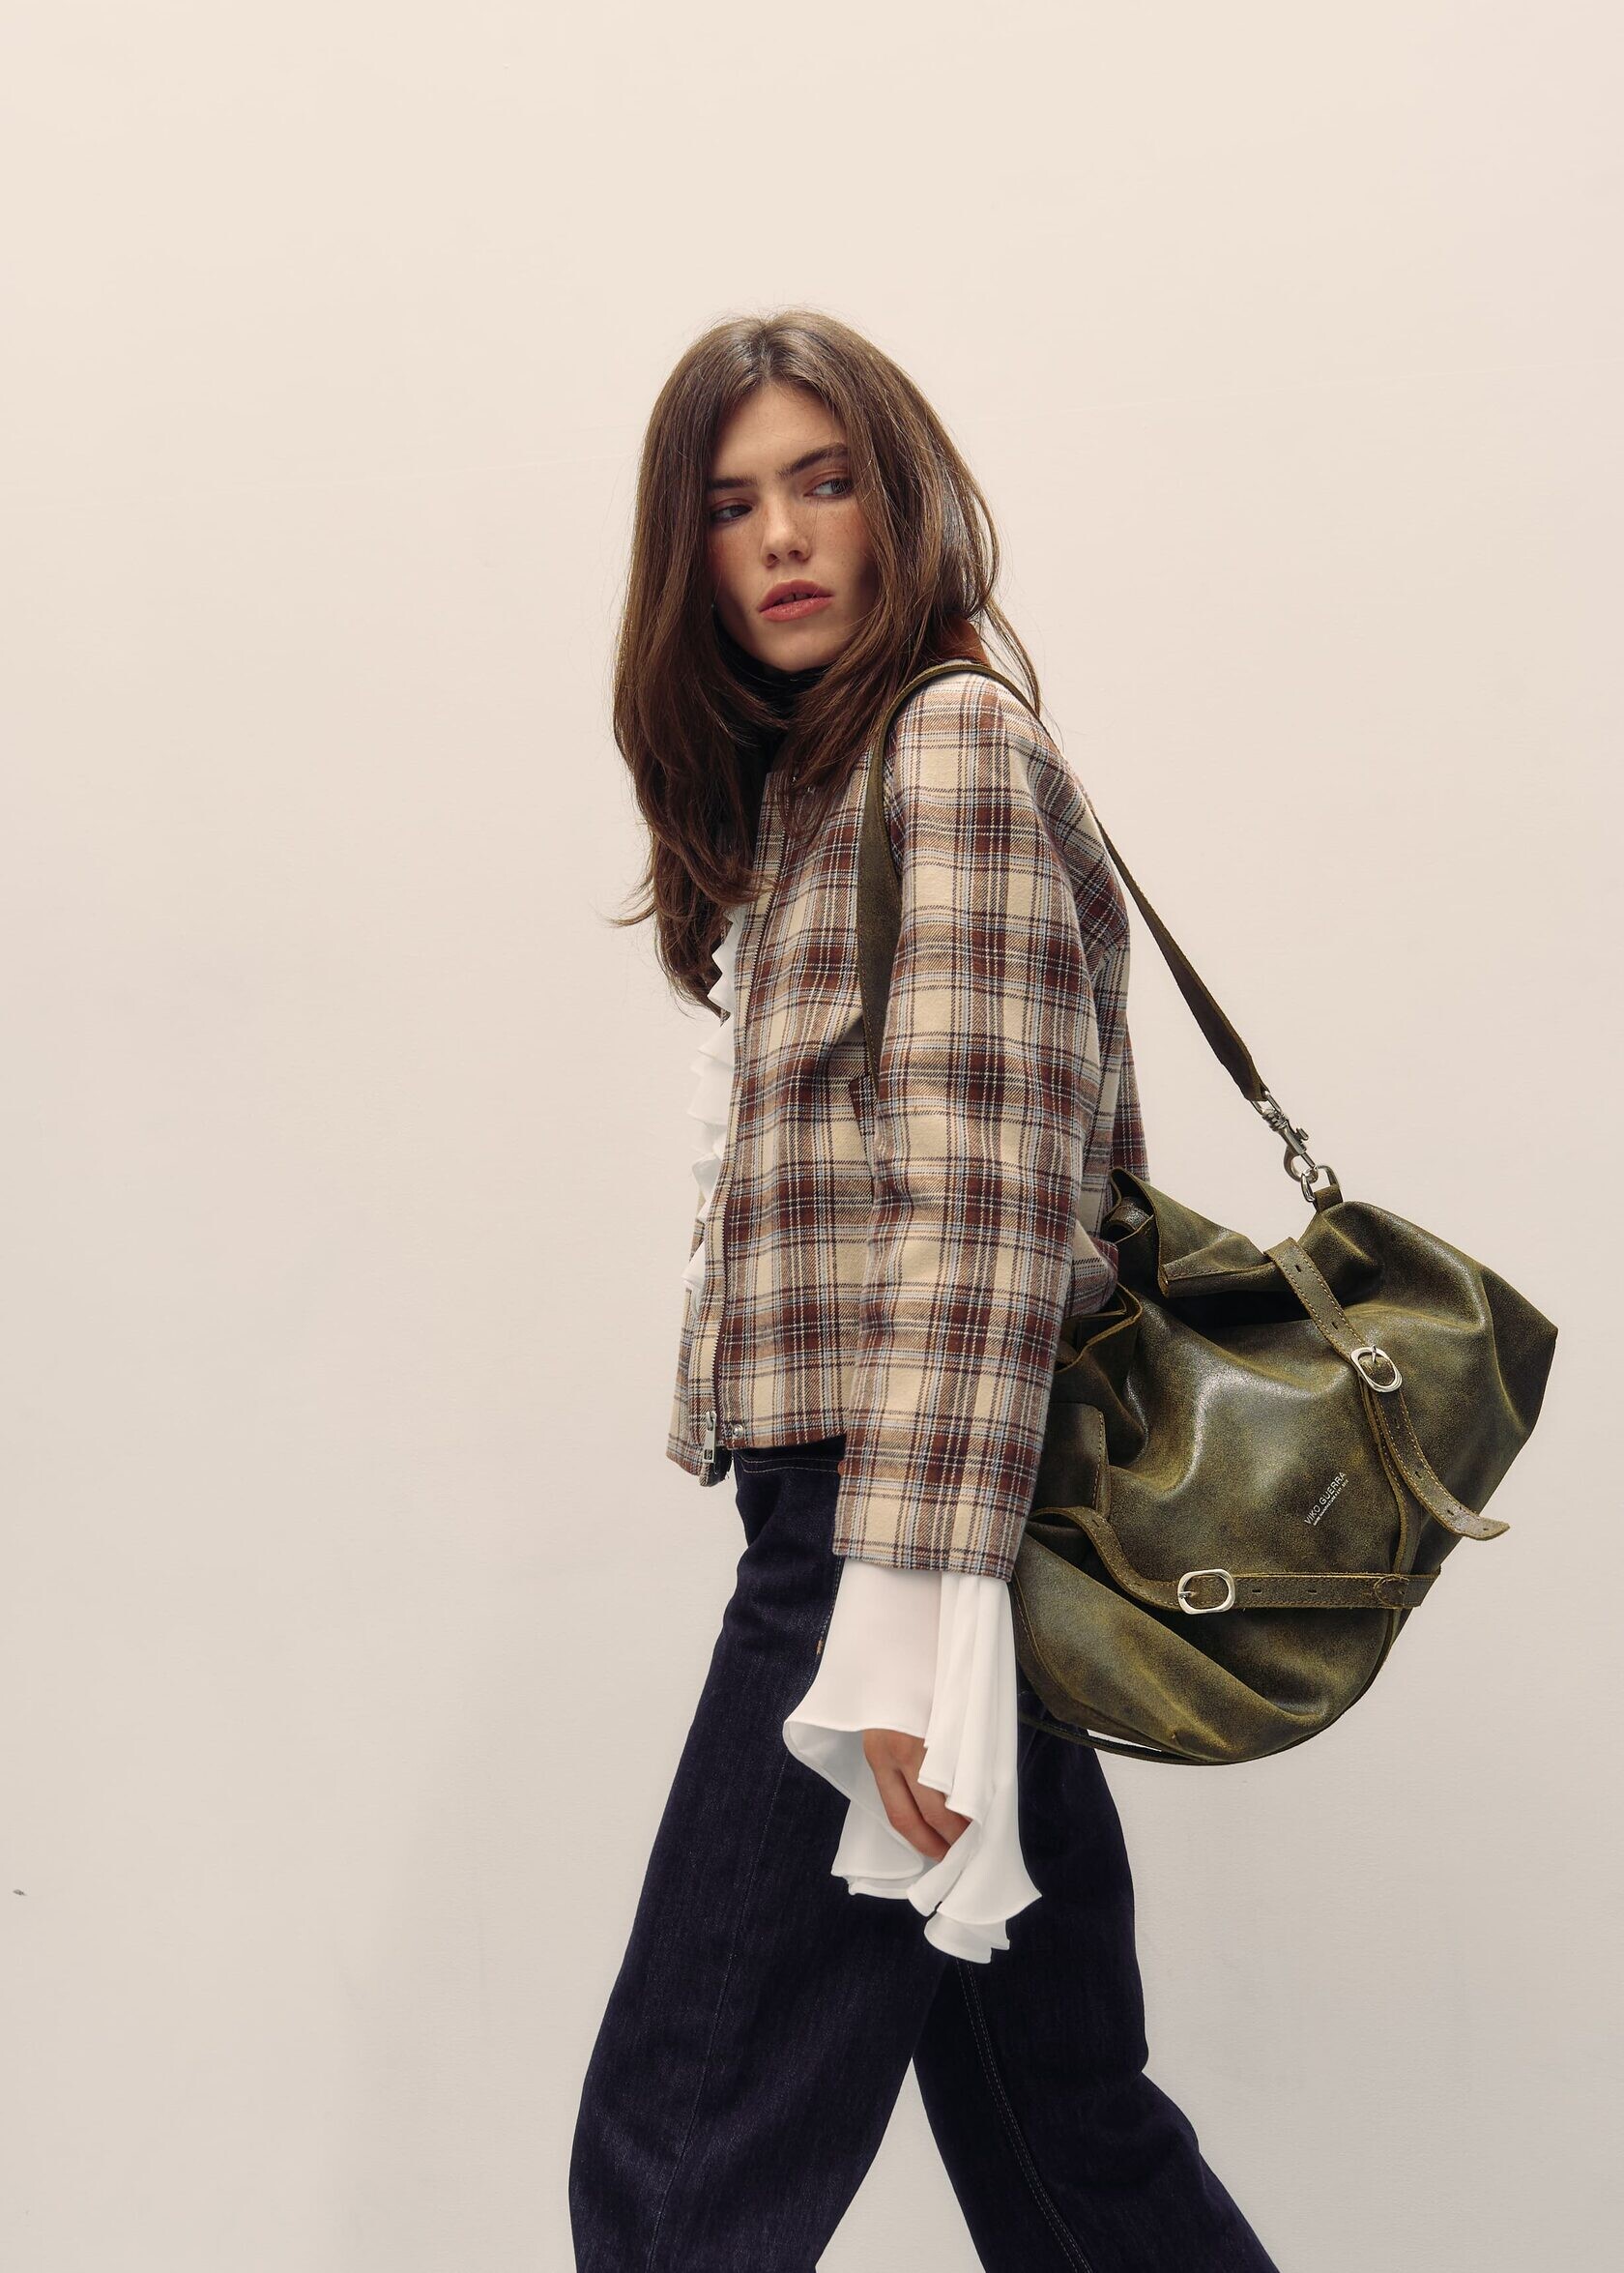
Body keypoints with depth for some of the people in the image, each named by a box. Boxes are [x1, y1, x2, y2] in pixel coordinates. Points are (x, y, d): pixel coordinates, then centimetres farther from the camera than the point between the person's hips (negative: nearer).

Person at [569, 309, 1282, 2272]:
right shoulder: (808, 791, 21)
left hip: (894, 1521, -9)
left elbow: (985, 1201, -17)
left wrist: (913, 1616, -21)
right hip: (872, 1523, 9)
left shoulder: (954, 741, -7)